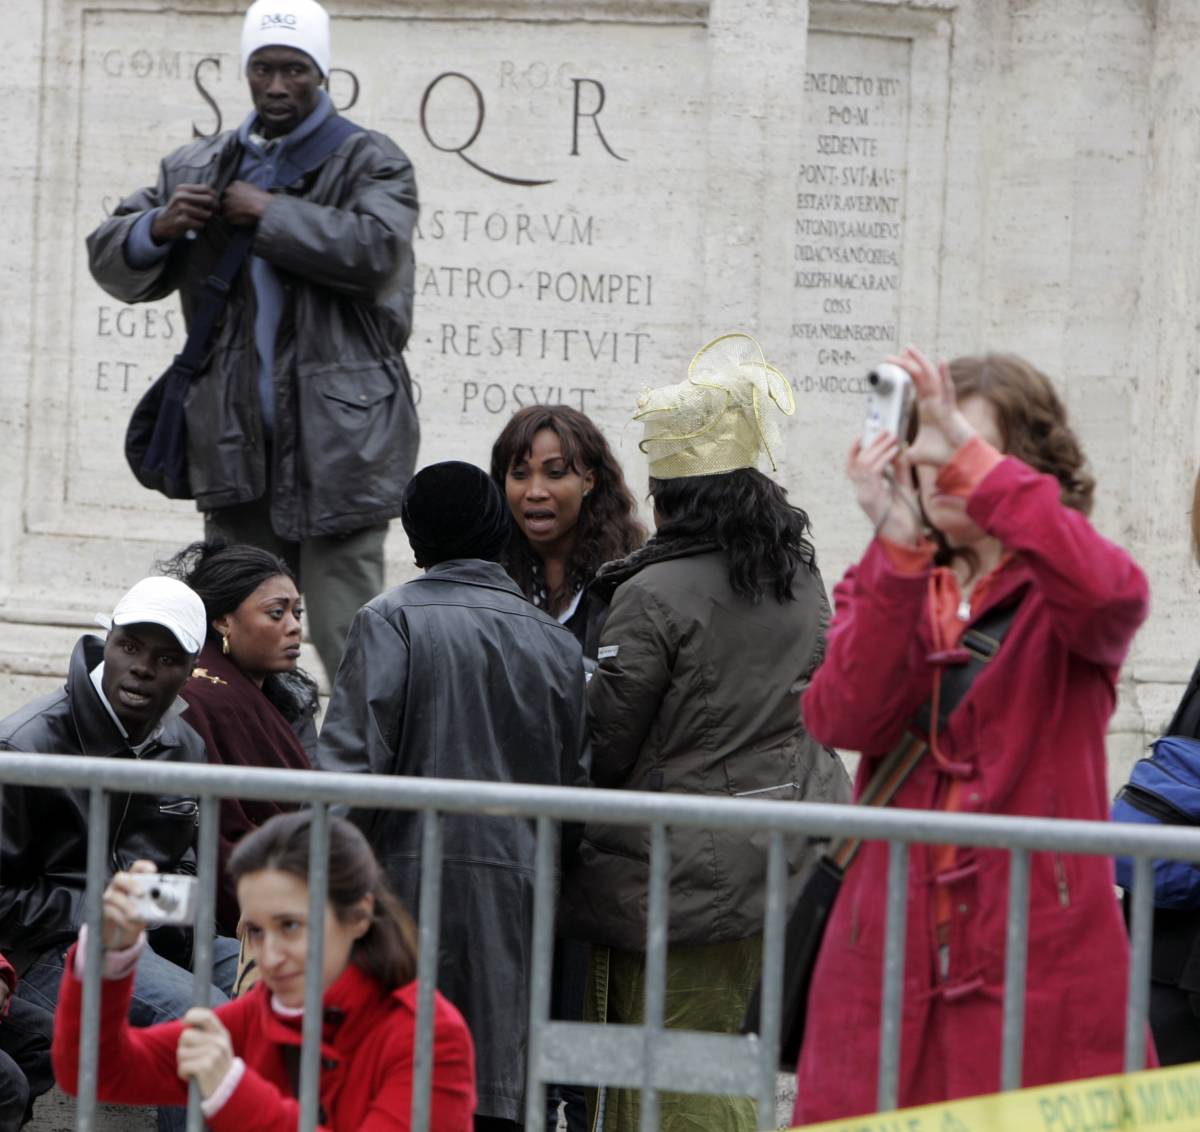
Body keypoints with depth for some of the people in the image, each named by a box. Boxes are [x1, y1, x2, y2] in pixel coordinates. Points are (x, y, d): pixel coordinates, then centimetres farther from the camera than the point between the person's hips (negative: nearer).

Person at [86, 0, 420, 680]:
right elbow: (113, 263, 17)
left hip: (337, 439, -5)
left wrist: (270, 214, -11)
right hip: (238, 446, 5)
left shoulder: (370, 163, 3)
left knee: (348, 642, -9)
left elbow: (376, 249, -16)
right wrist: (157, 228, -5)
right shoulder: (196, 169, 17)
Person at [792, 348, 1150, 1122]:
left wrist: (968, 453, -24)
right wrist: (897, 546, -15)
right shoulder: (886, 590, 15)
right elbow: (845, 721, -5)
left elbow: (1106, 594, -22)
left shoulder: (1057, 593, 5)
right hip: (889, 960, 3)